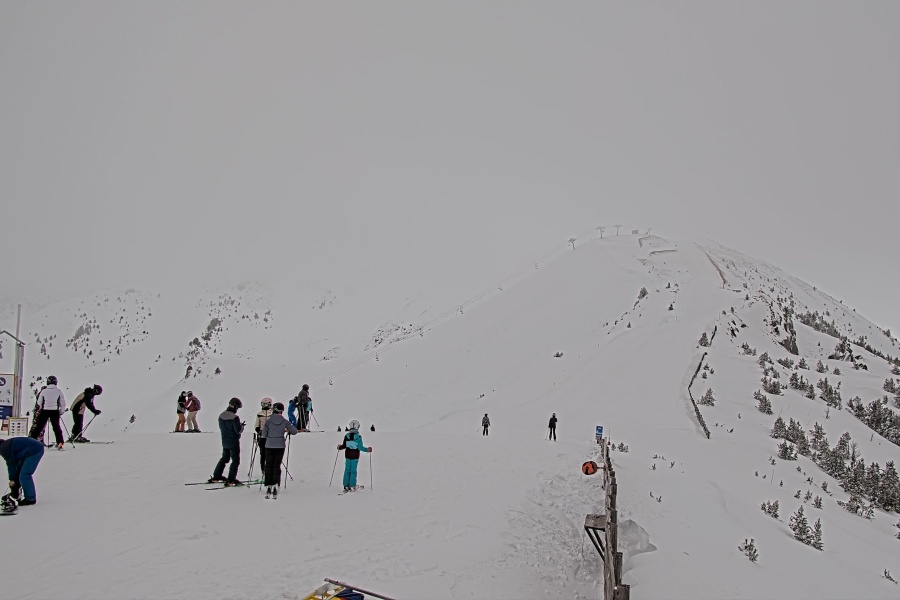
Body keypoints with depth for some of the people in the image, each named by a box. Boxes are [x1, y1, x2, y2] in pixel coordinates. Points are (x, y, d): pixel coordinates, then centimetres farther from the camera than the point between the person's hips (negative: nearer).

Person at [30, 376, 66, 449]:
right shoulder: (59, 391, -2)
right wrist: (61, 412, 13)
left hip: (44, 411, 0)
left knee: (39, 426, 8)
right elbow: (63, 403, 1)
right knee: (56, 427, 7)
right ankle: (59, 443, 2)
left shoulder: (44, 391, -2)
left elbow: (39, 403, 6)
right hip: (55, 412, 0)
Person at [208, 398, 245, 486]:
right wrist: (242, 426, 1)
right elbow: (238, 430, -21)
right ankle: (231, 480, -2)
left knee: (224, 458, 24)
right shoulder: (234, 417, -23)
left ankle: (216, 477, 28)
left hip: (225, 441, 8)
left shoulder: (221, 415, 1)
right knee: (235, 461, 2)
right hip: (234, 442, -8)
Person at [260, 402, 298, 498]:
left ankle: (268, 486, 7)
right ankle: (276, 485, -5)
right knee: (277, 466, 8)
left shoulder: (268, 421, -7)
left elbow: (264, 435, -4)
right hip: (280, 446, 1)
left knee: (269, 466, 10)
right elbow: (294, 431, -2)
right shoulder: (284, 421, -5)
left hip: (269, 446, -1)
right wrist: (287, 430, 17)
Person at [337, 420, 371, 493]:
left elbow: (344, 446, 2)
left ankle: (346, 486, 11)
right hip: (355, 456, -3)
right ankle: (352, 486, 4)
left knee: (347, 470, 10)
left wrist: (339, 447, 23)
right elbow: (360, 447, -15)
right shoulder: (358, 437, -14)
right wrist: (367, 449, 0)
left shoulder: (346, 436, -5)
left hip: (347, 455, 3)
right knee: (353, 471, 4)